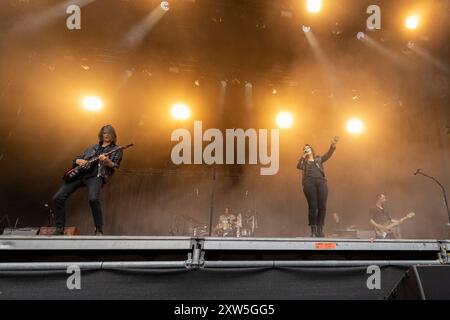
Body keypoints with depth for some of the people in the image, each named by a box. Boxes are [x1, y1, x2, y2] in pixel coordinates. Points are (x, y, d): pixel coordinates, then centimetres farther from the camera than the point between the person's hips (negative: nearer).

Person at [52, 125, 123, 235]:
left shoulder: (116, 150, 15)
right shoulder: (93, 147, 28)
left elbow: (115, 167, 2)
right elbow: (76, 159, 26)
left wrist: (107, 161, -19)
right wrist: (79, 161, 2)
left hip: (96, 176, -5)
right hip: (80, 173, 5)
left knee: (93, 199, -35)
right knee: (58, 198, -7)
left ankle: (99, 230, -18)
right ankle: (59, 228, 8)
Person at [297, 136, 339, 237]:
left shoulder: (319, 159, 25)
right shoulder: (304, 161, 21)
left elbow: (328, 155, 9)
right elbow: (298, 166, 1)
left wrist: (333, 146, -6)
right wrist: (303, 156, -4)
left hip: (321, 182, 1)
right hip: (309, 183, -1)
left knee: (322, 206, -6)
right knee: (312, 206, -8)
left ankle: (320, 229, -1)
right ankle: (313, 230, -5)